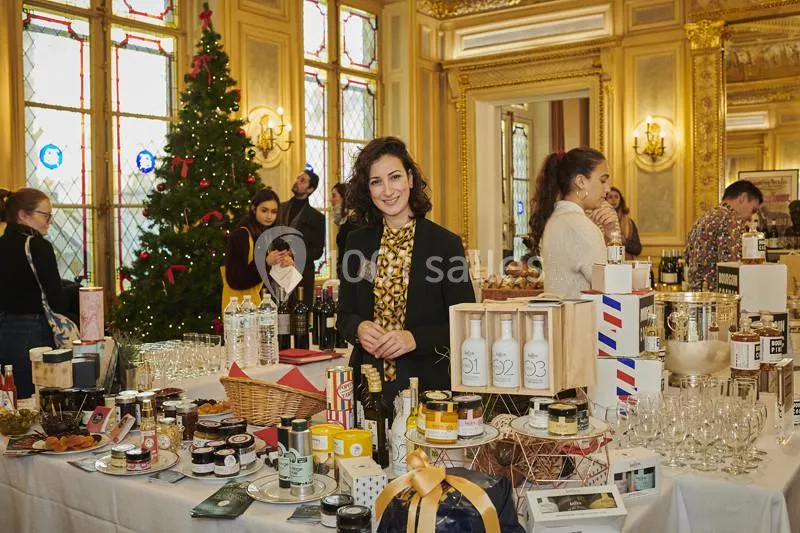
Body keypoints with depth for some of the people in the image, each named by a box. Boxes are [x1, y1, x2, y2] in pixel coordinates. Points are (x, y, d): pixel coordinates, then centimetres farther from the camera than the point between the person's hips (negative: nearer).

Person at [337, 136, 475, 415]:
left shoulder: (446, 243, -5)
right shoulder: (357, 242, 6)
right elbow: (345, 314, 12)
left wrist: (415, 339, -19)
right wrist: (359, 329, -10)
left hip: (427, 384, -2)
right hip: (369, 384, 3)